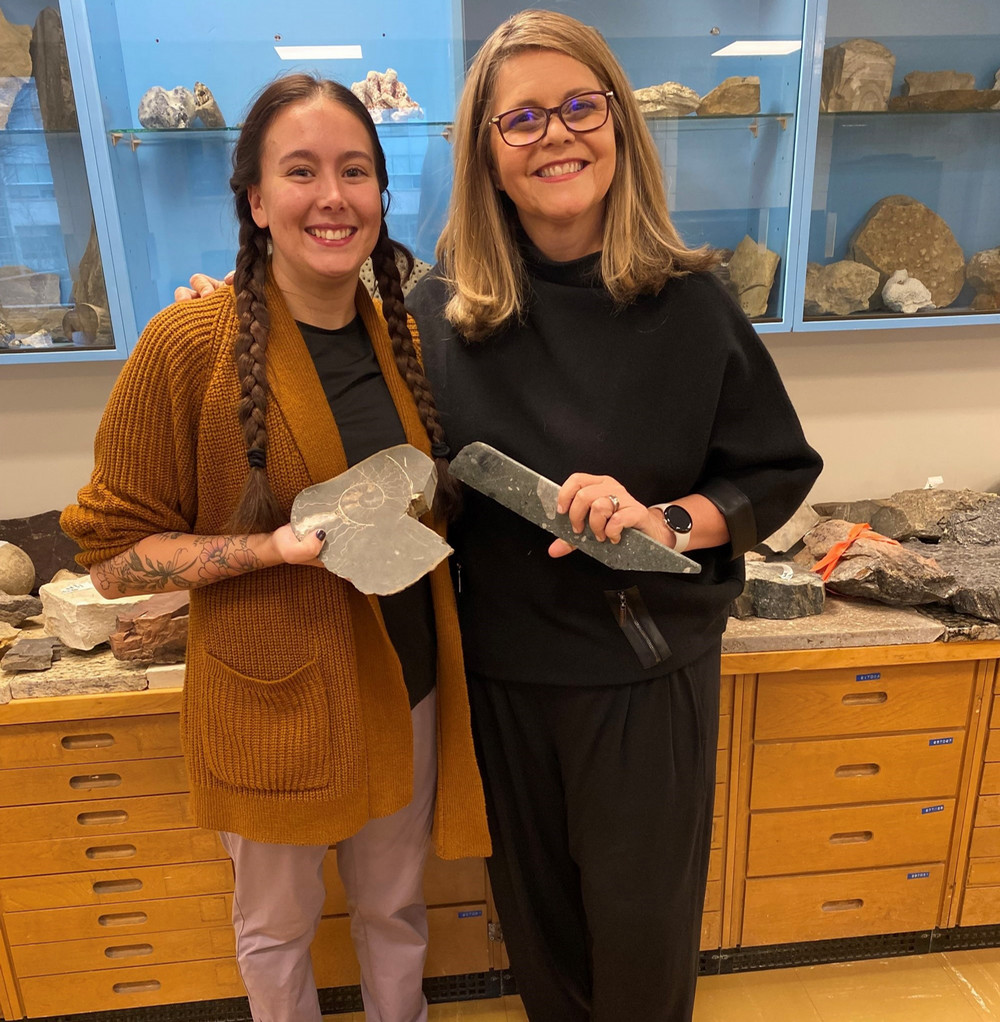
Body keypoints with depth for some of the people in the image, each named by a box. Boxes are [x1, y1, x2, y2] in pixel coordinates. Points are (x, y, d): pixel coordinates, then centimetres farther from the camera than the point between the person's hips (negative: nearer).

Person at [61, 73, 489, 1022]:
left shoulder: (399, 332, -1)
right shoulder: (190, 342, -18)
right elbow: (112, 552, -13)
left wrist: (417, 521, -6)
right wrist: (281, 547, -25)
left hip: (405, 686, 5)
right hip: (273, 706, -4)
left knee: (395, 911, 26)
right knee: (278, 927, 23)